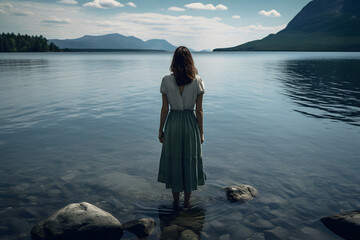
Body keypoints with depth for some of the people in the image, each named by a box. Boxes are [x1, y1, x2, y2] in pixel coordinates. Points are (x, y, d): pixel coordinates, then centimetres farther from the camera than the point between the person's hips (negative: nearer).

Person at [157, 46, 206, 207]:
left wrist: (160, 129, 7)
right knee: (190, 161, 13)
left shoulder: (166, 80, -7)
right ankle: (187, 202, 26)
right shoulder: (197, 81, -7)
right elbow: (199, 110, -4)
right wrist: (201, 132, 5)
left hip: (173, 123, 0)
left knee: (173, 161, 14)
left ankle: (176, 200, 28)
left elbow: (164, 109, -4)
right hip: (190, 123, 0)